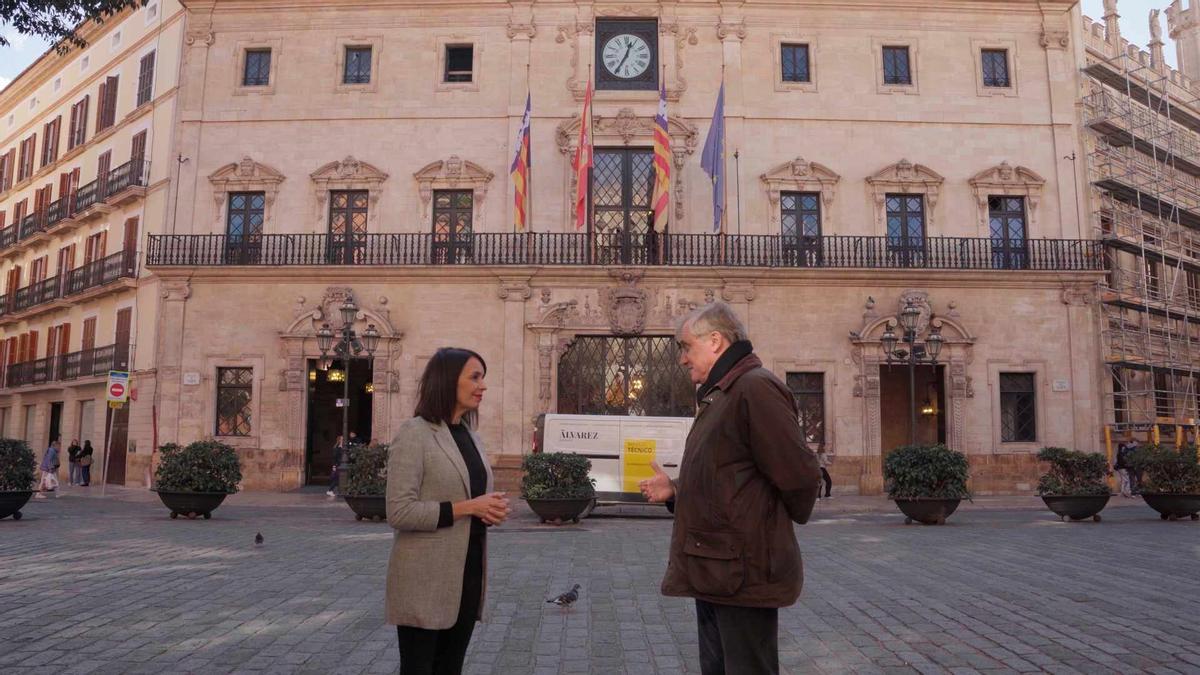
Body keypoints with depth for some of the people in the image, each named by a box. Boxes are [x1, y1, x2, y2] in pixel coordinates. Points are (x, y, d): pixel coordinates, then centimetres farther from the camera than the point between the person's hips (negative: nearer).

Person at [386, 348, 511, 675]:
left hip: (468, 572, 7)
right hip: (426, 578, -7)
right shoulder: (414, 433, -11)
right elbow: (399, 512, -18)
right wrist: (466, 507, -20)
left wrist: (493, 509, 0)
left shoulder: (470, 435, 13)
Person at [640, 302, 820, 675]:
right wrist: (675, 489, 7)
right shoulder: (719, 396, 17)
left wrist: (770, 528, -3)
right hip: (714, 573, 10)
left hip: (742, 573, -10)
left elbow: (799, 476, -20)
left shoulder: (755, 387, -16)